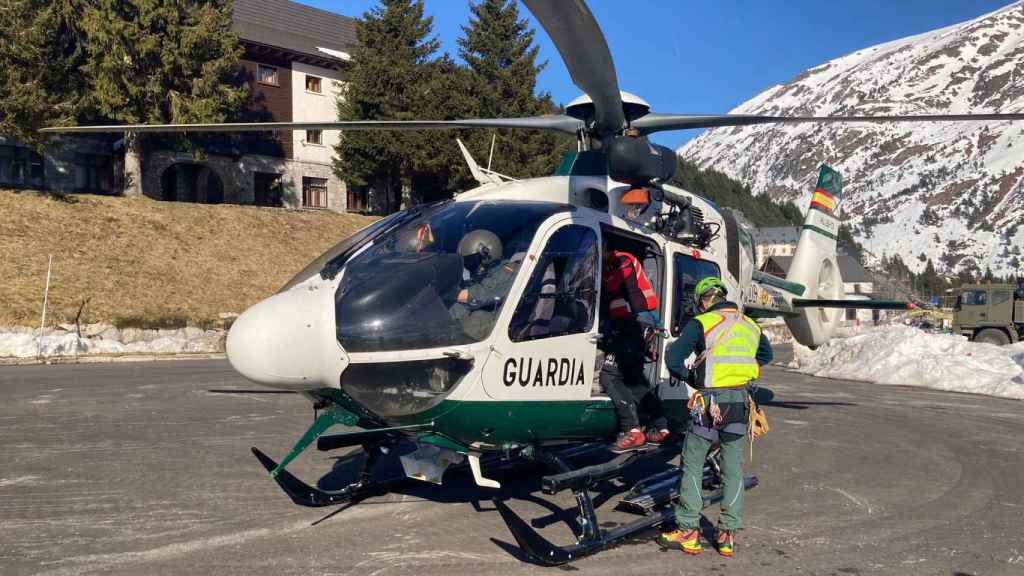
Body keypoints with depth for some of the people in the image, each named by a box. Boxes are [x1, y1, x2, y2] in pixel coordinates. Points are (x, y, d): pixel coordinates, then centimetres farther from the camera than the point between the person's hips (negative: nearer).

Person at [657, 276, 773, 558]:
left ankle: (688, 531, 6)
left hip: (711, 401, -5)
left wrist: (689, 376, 3)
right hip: (740, 401, 5)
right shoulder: (750, 326, 12)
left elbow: (673, 357, -15)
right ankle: (728, 535, 13)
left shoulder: (701, 324, -7)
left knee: (692, 466, 6)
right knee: (733, 469, 11)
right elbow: (766, 355, 31)